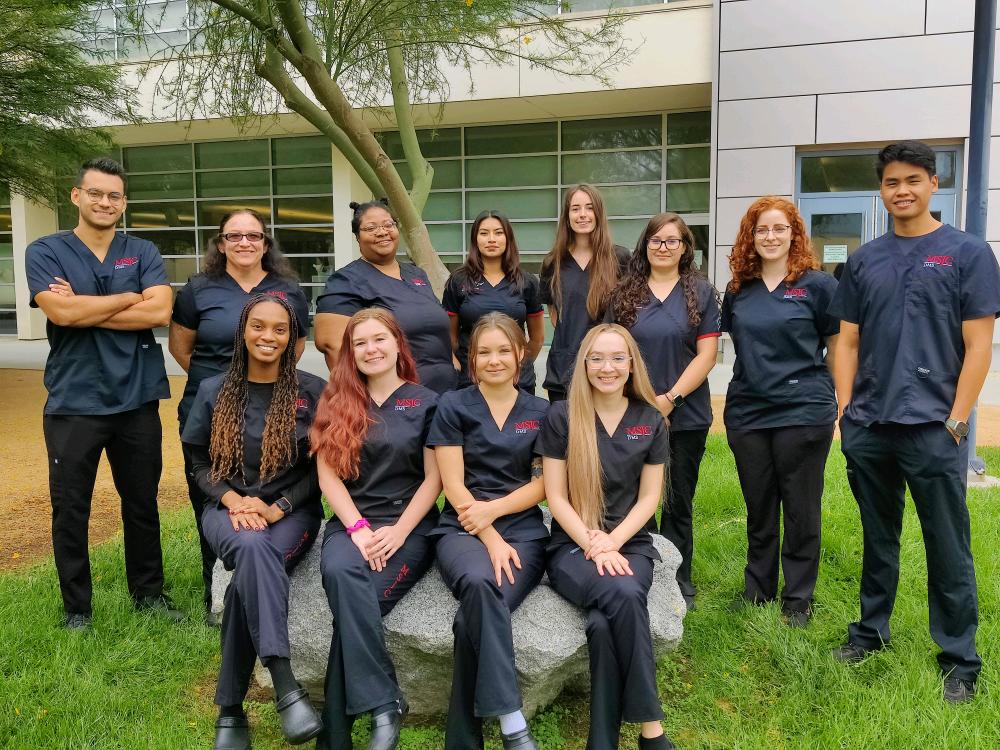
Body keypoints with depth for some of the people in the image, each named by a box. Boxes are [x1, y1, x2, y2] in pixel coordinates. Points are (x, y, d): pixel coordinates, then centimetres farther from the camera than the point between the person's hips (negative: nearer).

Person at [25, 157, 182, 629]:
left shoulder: (143, 253, 5)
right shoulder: (45, 252, 0)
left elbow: (160, 312, -12)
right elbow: (61, 312, -18)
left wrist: (84, 310, -13)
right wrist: (129, 297, -9)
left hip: (137, 400, 2)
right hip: (73, 403, -1)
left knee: (142, 503, 13)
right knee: (70, 510, 7)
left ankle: (149, 593, 30)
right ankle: (77, 607, 23)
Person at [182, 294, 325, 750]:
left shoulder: (312, 392, 2)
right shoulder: (214, 391, 7)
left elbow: (320, 468, 1)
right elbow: (200, 464, 8)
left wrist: (277, 508, -13)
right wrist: (234, 502, -11)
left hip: (292, 511, -1)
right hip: (227, 509, 1)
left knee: (250, 575, -33)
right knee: (253, 548, -36)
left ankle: (230, 709, -22)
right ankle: (285, 687, -40)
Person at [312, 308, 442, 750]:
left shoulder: (426, 403, 5)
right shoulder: (336, 402, 11)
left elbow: (434, 478, 0)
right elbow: (328, 475, 4)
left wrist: (398, 532, -13)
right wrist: (358, 528, -11)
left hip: (409, 525, -2)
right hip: (350, 523, 2)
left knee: (354, 600, -28)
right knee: (340, 572, -33)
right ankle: (385, 704, -27)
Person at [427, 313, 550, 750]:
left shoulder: (541, 413, 12)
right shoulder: (453, 407, 7)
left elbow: (545, 485, 7)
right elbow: (453, 485, 0)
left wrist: (493, 509, -10)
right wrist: (490, 539, -13)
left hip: (522, 530, 1)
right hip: (462, 530, -1)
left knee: (474, 614, -29)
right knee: (479, 583, -36)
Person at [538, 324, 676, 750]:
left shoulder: (651, 421, 6)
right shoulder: (561, 417, -1)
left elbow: (649, 497, 4)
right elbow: (555, 496, -2)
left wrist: (612, 542, -11)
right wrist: (592, 544, -15)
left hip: (631, 544, 1)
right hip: (573, 547, -1)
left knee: (603, 624, -31)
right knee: (622, 596, -33)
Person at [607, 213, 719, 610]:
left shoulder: (701, 291, 2)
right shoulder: (625, 293, 7)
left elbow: (706, 354, -4)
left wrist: (671, 398, -12)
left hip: (686, 416, -1)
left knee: (678, 502, 9)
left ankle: (678, 581, 23)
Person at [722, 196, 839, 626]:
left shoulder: (817, 284, -3)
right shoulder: (738, 290, 8)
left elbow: (837, 349, 0)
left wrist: (843, 405, -2)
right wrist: (753, 382, 12)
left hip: (803, 413, -4)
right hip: (747, 413, 4)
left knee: (801, 510, 6)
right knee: (758, 507, 14)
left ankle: (798, 598, 20)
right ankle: (758, 587, 29)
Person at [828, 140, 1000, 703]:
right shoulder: (864, 261, 10)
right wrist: (846, 410, 2)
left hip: (933, 428, -3)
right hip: (868, 427, 4)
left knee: (949, 550, 5)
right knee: (878, 540, 16)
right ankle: (872, 631, 31)